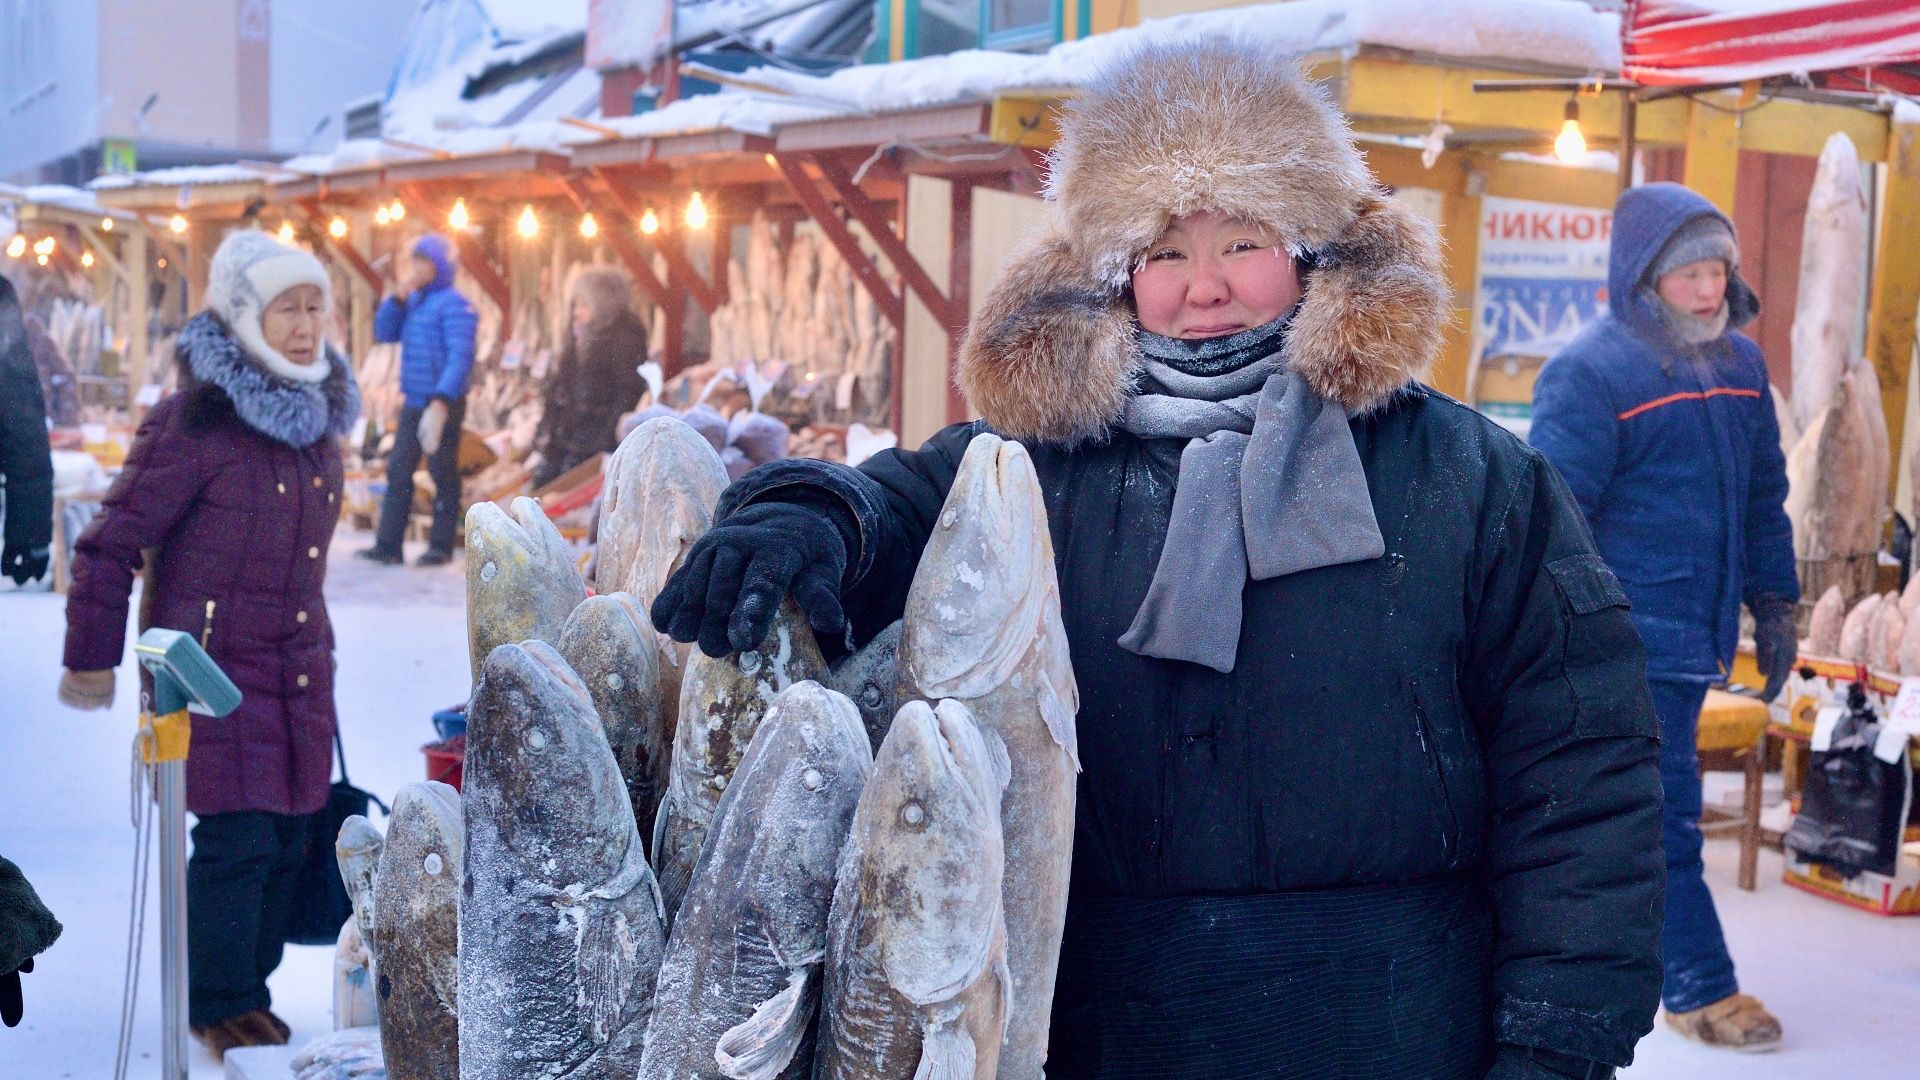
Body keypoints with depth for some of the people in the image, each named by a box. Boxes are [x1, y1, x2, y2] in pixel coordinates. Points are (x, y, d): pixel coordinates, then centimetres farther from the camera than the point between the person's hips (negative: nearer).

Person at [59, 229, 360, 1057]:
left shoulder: (317, 419, 10)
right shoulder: (196, 423, -13)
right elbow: (113, 544, -9)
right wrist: (90, 663, -6)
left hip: (299, 669, 7)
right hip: (214, 667, -7)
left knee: (288, 836, 8)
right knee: (238, 837, -8)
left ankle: (251, 988, 24)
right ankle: (217, 1005, 11)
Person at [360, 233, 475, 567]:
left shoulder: (453, 304, -11)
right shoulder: (413, 300, 14)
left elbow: (460, 357, -19)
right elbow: (384, 333, 10)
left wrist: (441, 402, -28)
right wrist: (399, 293, -1)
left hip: (443, 403, -8)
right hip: (413, 402, 8)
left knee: (443, 474, 2)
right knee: (398, 471, 5)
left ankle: (441, 545, 9)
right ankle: (388, 545, 8)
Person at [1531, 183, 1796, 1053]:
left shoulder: (1739, 364, 11)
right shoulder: (1589, 374, -13)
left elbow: (1764, 499, 20)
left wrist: (1773, 604, 18)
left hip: (1696, 638, 8)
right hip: (1625, 644, -8)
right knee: (1661, 817, -3)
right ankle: (1702, 990, 6)